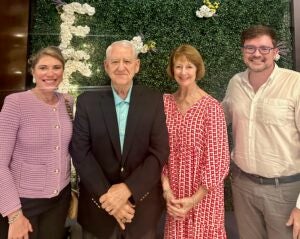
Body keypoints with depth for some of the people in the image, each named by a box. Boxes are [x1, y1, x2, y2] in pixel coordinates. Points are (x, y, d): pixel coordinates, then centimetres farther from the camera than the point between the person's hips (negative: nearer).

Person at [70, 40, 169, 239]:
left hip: (142, 206, 1)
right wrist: (107, 195, -16)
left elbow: (160, 152, -9)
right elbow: (80, 153, -8)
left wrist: (127, 189, -18)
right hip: (99, 204, 0)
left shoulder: (154, 101, -4)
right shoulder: (87, 101, -4)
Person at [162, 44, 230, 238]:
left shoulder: (211, 107, -15)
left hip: (204, 195, -3)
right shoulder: (166, 102, -3)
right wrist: (166, 190, -6)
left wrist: (194, 199, -12)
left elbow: (218, 161, -13)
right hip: (175, 193, 4)